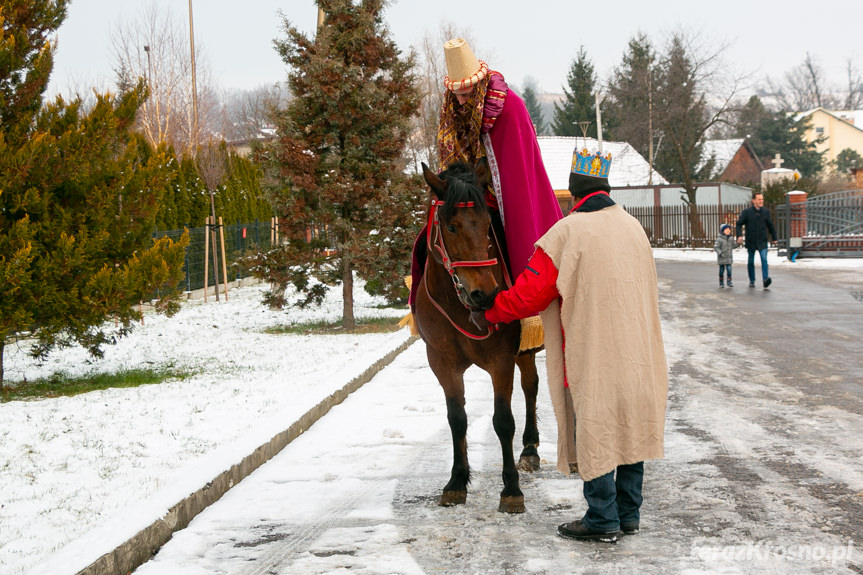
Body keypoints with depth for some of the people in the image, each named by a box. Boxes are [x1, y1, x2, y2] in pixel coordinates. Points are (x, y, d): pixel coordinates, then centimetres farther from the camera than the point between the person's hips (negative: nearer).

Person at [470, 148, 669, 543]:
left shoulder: (567, 233, -13)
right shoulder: (633, 227, 9)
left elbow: (528, 295, -13)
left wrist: (488, 313, 2)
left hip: (592, 355, -7)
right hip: (637, 356, 7)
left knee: (594, 431, 2)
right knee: (630, 427, 14)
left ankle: (602, 521, 8)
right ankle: (629, 513, 22)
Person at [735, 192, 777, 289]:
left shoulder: (766, 211, 2)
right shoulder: (746, 212, -6)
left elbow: (770, 225, 14)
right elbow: (739, 224, -1)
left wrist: (774, 237, 21)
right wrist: (739, 235, -17)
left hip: (762, 242, 0)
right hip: (751, 242, 0)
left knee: (764, 259, -17)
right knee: (751, 262, 10)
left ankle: (765, 280, -27)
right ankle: (752, 281, 25)